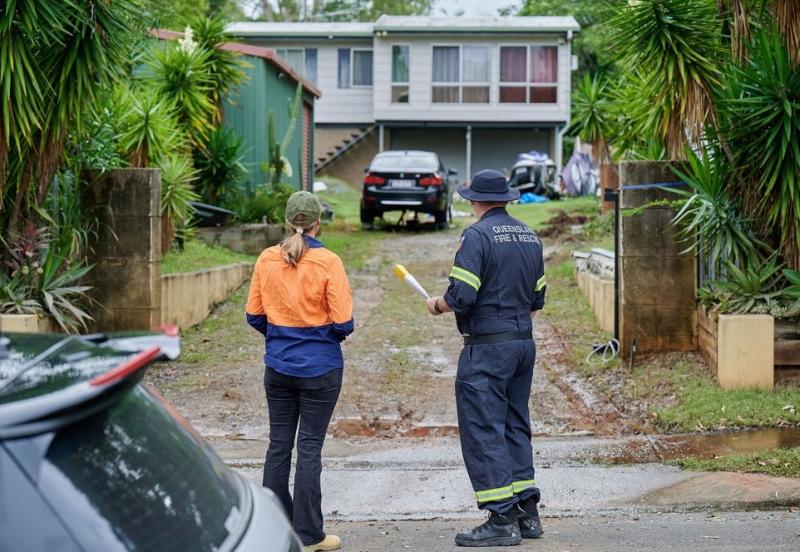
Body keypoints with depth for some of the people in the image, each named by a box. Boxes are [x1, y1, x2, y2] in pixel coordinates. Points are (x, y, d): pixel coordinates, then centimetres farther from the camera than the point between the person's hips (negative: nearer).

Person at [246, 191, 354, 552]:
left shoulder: (267, 259, -2)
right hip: (320, 368, -4)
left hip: (278, 366, 4)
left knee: (278, 444, 13)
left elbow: (254, 315, 5)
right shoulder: (328, 262, -13)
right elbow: (343, 323, -13)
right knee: (310, 448, 2)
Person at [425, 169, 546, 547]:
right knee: (515, 426, 15)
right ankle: (527, 513, 17)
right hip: (524, 342, 8)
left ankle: (502, 521, -6)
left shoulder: (477, 235, -13)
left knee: (482, 430, -4)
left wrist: (438, 305, 0)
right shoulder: (529, 236, 12)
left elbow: (461, 296, -19)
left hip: (487, 347, -8)